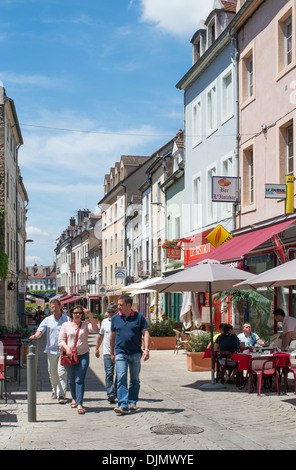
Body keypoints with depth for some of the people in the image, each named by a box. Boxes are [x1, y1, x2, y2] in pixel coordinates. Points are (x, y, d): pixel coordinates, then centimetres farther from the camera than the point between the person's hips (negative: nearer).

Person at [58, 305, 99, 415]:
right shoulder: (66, 325, 7)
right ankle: (74, 398, 38)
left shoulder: (85, 325, 4)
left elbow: (95, 329, -15)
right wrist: (67, 348, -16)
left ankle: (79, 404, -12)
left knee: (80, 380, -10)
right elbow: (61, 340, 3)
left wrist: (90, 316, -25)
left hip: (83, 355, -2)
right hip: (69, 356, 2)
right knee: (71, 379, 14)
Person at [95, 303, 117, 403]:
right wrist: (97, 348, 22)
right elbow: (100, 336, 21)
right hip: (107, 352, 1)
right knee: (109, 373, -8)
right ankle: (111, 394, -10)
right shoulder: (104, 322, 10)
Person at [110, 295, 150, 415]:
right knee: (121, 379, -11)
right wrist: (112, 353, 16)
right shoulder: (115, 318, 6)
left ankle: (133, 402, 25)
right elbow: (112, 336, 15)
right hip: (120, 353, 0)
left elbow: (145, 333, -1)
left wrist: (146, 349, -13)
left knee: (135, 380, 10)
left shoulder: (139, 317, 0)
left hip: (136, 353, 0)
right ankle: (123, 405, -15)